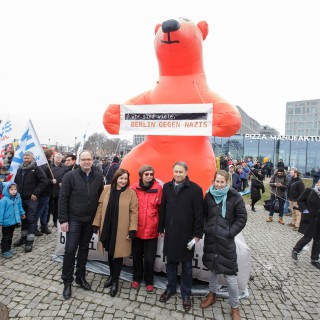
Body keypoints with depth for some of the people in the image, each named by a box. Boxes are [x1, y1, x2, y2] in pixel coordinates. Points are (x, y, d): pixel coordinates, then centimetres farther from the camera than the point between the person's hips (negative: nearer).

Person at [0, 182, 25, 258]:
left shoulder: (18, 198, -1)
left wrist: (22, 213, 20)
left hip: (14, 221, 6)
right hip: (7, 222, -6)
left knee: (10, 236, 20)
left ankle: (8, 249, 34)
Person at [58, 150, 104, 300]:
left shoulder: (98, 177, -1)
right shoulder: (70, 176, -9)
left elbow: (100, 198, 5)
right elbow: (62, 198, -9)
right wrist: (63, 220, -11)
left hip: (90, 220, 3)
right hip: (73, 219, -3)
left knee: (84, 248, 15)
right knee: (70, 249, 0)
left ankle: (80, 276, 33)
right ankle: (67, 281, 19)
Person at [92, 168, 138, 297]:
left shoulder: (131, 193, -9)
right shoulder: (107, 189, 0)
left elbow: (134, 212, -8)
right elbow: (100, 207, 4)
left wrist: (132, 230, -12)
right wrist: (96, 224, 3)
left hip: (121, 230, -3)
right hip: (107, 227, 3)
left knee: (118, 254, 7)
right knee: (110, 252, 18)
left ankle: (115, 281, 27)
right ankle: (111, 275, 42)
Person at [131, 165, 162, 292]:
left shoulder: (158, 188, -9)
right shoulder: (134, 188, -8)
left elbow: (161, 207, -1)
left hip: (151, 229, -1)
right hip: (137, 228, 1)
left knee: (149, 258, 8)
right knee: (136, 256, 17)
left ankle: (149, 281, 33)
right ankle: (136, 278, 41)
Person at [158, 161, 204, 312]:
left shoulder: (195, 189, -11)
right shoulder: (167, 187, 2)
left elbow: (199, 214, -9)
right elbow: (162, 209, 8)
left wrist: (197, 234, -10)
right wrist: (161, 228, 10)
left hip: (186, 233, -3)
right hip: (170, 232, 4)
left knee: (186, 266, 12)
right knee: (171, 262, 18)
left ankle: (186, 294, 31)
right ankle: (171, 288, 39)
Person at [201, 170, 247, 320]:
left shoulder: (235, 197, -9)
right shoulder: (209, 196, 1)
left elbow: (242, 218, -4)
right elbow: (204, 214, 12)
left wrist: (230, 232, -9)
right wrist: (205, 229, 2)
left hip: (226, 240, -3)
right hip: (210, 238, 4)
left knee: (230, 274, 1)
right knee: (213, 267, 20)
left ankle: (235, 307, 23)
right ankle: (212, 294, 43)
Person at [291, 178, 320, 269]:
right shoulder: (309, 191, -8)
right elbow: (300, 200, -4)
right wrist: (304, 210, -15)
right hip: (309, 219, -4)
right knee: (307, 237, 1)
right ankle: (295, 250, 25)